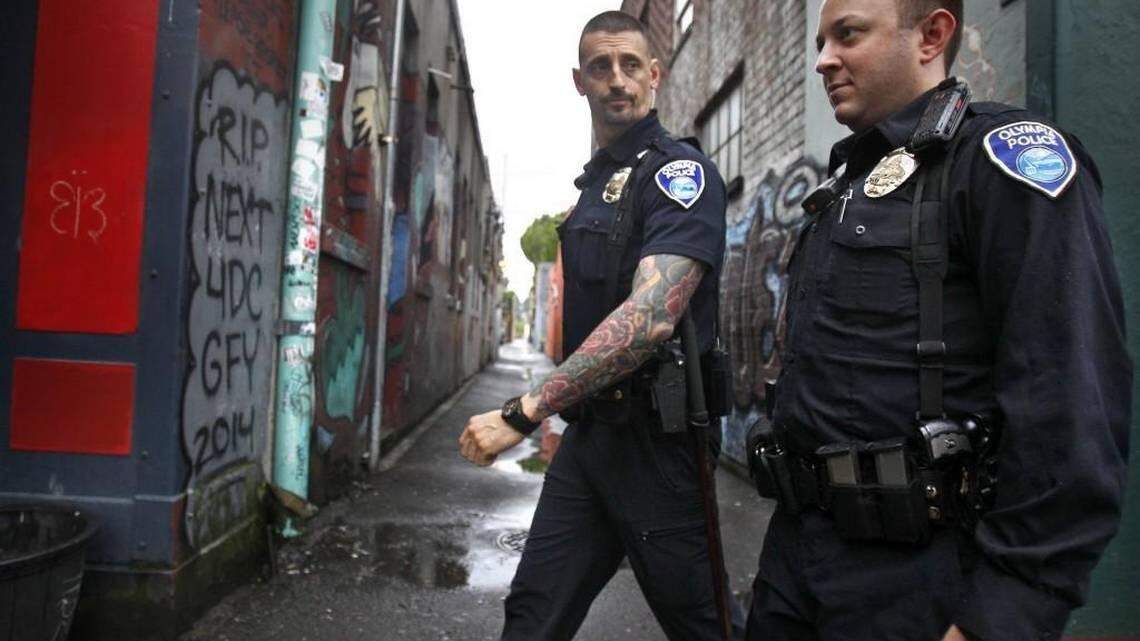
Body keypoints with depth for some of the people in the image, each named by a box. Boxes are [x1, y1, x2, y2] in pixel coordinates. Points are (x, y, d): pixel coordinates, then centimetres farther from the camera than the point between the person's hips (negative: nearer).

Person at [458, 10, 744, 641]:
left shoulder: (679, 170, -12)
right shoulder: (593, 180, 15)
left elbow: (649, 316, -27)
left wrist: (523, 413, -28)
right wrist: (563, 416, 14)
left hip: (655, 439, -7)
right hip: (589, 433, 8)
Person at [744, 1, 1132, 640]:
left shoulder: (1003, 152, -10)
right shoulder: (845, 183, 15)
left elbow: (1072, 406, -19)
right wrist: (791, 531, 18)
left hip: (917, 570, -7)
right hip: (798, 542, 8)